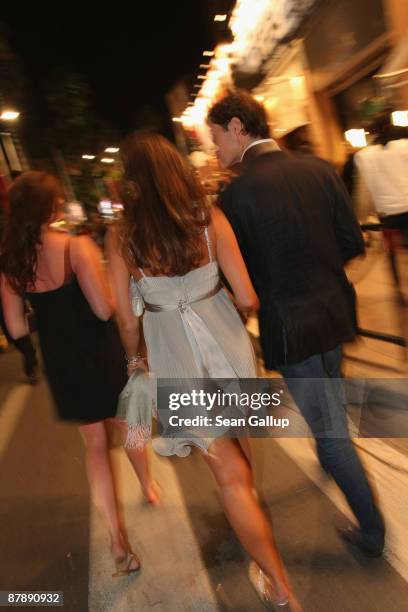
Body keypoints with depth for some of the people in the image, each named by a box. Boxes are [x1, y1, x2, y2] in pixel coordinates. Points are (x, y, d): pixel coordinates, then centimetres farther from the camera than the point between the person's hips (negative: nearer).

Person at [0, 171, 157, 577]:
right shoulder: (76, 246, -18)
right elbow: (104, 309, -24)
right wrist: (101, 264, -7)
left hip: (61, 364, 3)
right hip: (102, 356, -3)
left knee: (95, 443, 17)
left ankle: (117, 541, 17)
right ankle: (148, 486, 51)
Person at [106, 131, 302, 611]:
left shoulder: (121, 238, -10)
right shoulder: (210, 219, -8)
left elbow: (127, 321, -5)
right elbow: (248, 299, -9)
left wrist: (134, 360, 16)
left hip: (175, 360, -2)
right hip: (224, 342, 2)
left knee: (230, 475, 11)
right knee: (238, 443, 30)